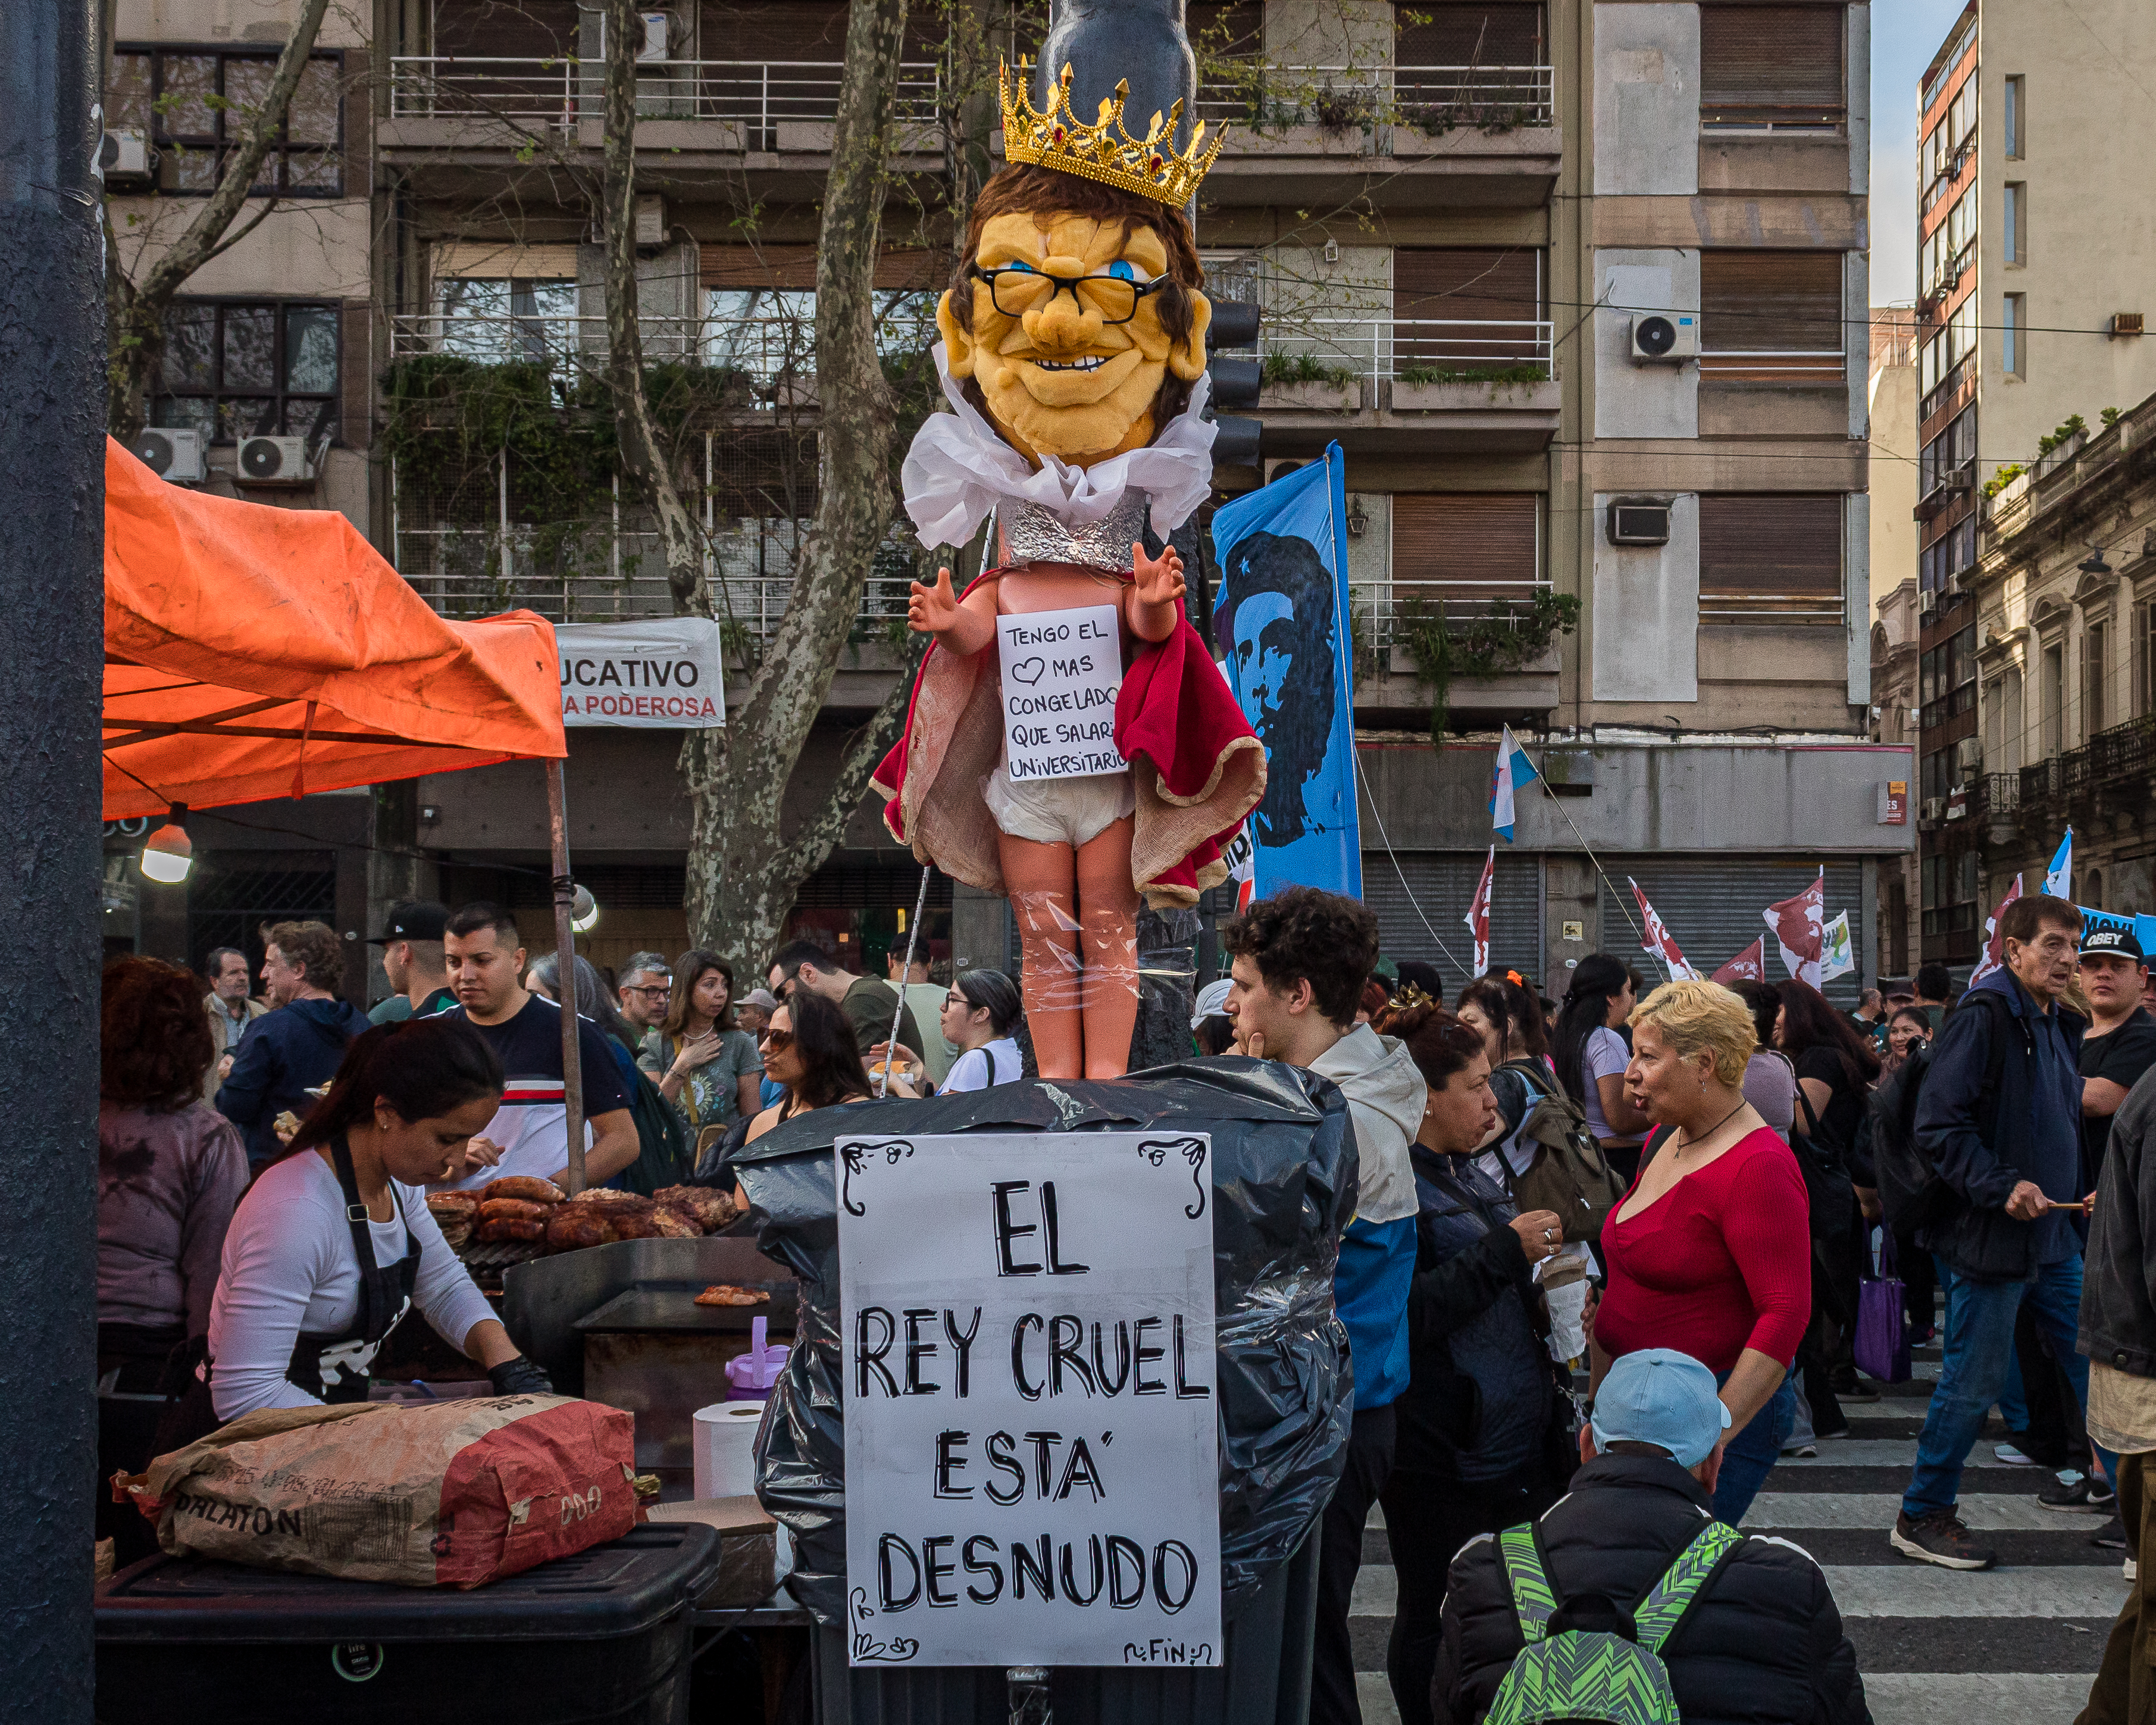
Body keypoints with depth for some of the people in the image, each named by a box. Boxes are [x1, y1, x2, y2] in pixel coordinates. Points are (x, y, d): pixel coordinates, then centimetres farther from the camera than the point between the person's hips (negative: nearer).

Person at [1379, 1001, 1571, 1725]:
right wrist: (1507, 1250, -19)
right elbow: (1404, 1313, -23)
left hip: (1519, 1441, 9)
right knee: (1436, 1614, 3)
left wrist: (1544, 1301, 11)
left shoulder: (1467, 1174, 16)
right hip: (1443, 1458, -9)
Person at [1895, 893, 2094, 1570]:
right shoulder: (1983, 1017, -14)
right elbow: (1938, 1125, -19)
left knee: (2099, 1367, 11)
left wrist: (2082, 1194, 11)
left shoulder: (2060, 1026, 14)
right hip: (1989, 1236, -9)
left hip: (2053, 1237, 9)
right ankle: (1921, 1518, 13)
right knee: (1974, 1381, -1)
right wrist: (2000, 1188, -26)